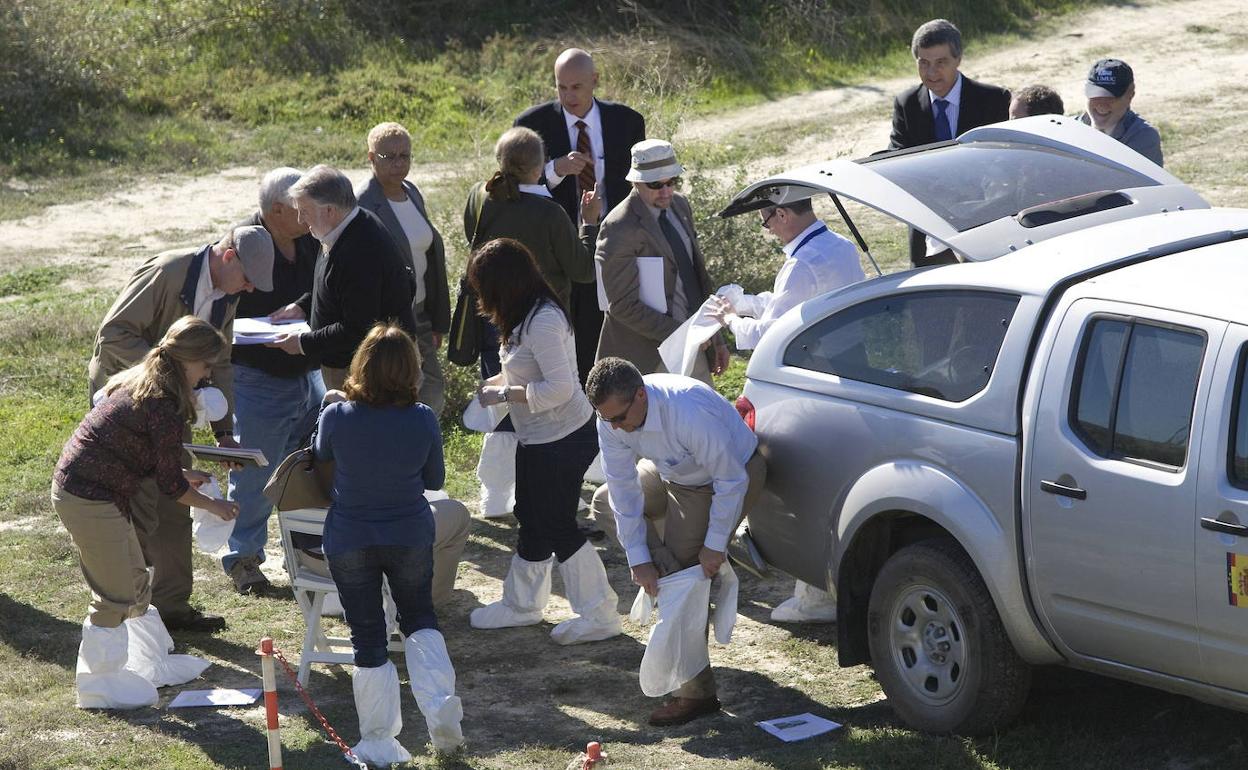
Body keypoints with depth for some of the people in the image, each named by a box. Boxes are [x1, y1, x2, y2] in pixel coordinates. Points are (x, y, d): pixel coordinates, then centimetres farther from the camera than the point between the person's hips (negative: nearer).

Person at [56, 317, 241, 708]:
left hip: (77, 483, 10)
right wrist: (213, 505, 3)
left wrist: (182, 476, 23)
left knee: (136, 583, 21)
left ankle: (151, 665, 35)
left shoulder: (139, 382, 9)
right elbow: (169, 486, -13)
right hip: (90, 500, -10)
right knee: (116, 597, 2)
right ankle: (96, 686, 13)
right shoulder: (165, 406, -20)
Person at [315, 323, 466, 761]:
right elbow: (435, 480, 2)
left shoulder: (335, 417, -16)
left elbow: (322, 459, 6)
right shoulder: (423, 420, -13)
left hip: (349, 540, -1)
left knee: (368, 638, 9)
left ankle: (379, 741, 14)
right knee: (419, 618, 23)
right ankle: (439, 702, 5)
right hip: (410, 537, 1)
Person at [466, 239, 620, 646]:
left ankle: (599, 615, 9)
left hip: (561, 441, -10)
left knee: (557, 527, -1)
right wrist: (496, 382, 1)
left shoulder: (543, 321, -25)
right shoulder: (527, 315, 7)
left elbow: (559, 388, -29)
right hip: (538, 440, 10)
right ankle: (522, 602, 36)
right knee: (533, 520, 21)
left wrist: (504, 394, -21)